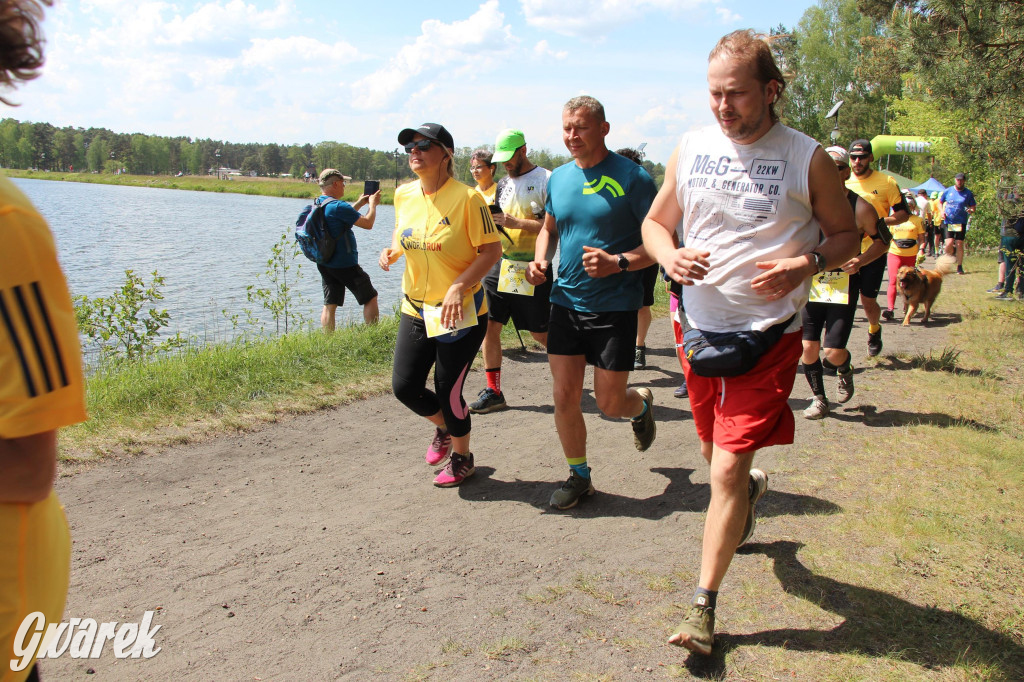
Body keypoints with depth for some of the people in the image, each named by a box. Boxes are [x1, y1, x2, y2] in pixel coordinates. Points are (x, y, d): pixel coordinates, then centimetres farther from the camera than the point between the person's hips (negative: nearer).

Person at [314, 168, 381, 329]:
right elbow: (368, 223, -17)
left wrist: (360, 203, 23)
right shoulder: (338, 206, -21)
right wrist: (372, 204, 0)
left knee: (329, 304, 11)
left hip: (324, 264, 8)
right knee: (370, 298, 6)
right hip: (345, 265, -8)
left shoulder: (317, 204, 6)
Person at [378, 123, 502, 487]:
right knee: (404, 386, 6)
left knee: (448, 391, 1)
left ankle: (461, 457, 29)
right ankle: (444, 427, 39)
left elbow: (492, 250, -15)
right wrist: (391, 251, -3)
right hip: (415, 308, 6)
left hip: (461, 312, -6)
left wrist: (458, 286, -26)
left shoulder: (466, 197, -17)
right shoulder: (404, 194, 2)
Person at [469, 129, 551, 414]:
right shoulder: (504, 183, 16)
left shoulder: (546, 180, -7)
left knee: (540, 333, 1)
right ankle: (493, 391, 10)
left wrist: (515, 223, -22)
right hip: (501, 264, 7)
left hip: (532, 270, -7)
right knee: (489, 325, 2)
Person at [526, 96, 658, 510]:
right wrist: (541, 259, 2)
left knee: (609, 403, 2)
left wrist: (618, 263, -25)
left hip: (615, 307, -4)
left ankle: (642, 405, 39)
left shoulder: (632, 178, -10)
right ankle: (578, 476, 24)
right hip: (566, 302, 5)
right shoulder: (558, 178, 7)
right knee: (564, 398, 4)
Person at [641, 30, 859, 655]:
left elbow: (847, 234, 4)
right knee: (716, 453, 20)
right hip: (700, 325, 4)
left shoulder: (807, 158, -6)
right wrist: (669, 256, -12)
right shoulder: (692, 148, 2)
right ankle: (751, 489, 57)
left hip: (767, 334, -4)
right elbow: (655, 222, 11)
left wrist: (806, 262, -18)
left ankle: (703, 610, 5)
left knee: (726, 470, -8)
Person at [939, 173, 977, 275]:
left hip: (961, 222, 0)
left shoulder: (968, 193, 3)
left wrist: (970, 211, -16)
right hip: (949, 221, 0)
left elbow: (973, 207, 7)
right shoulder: (948, 191, 5)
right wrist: (942, 211, -1)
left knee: (959, 244, -1)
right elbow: (940, 202, 16)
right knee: (949, 243, -13)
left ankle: (959, 267, 9)